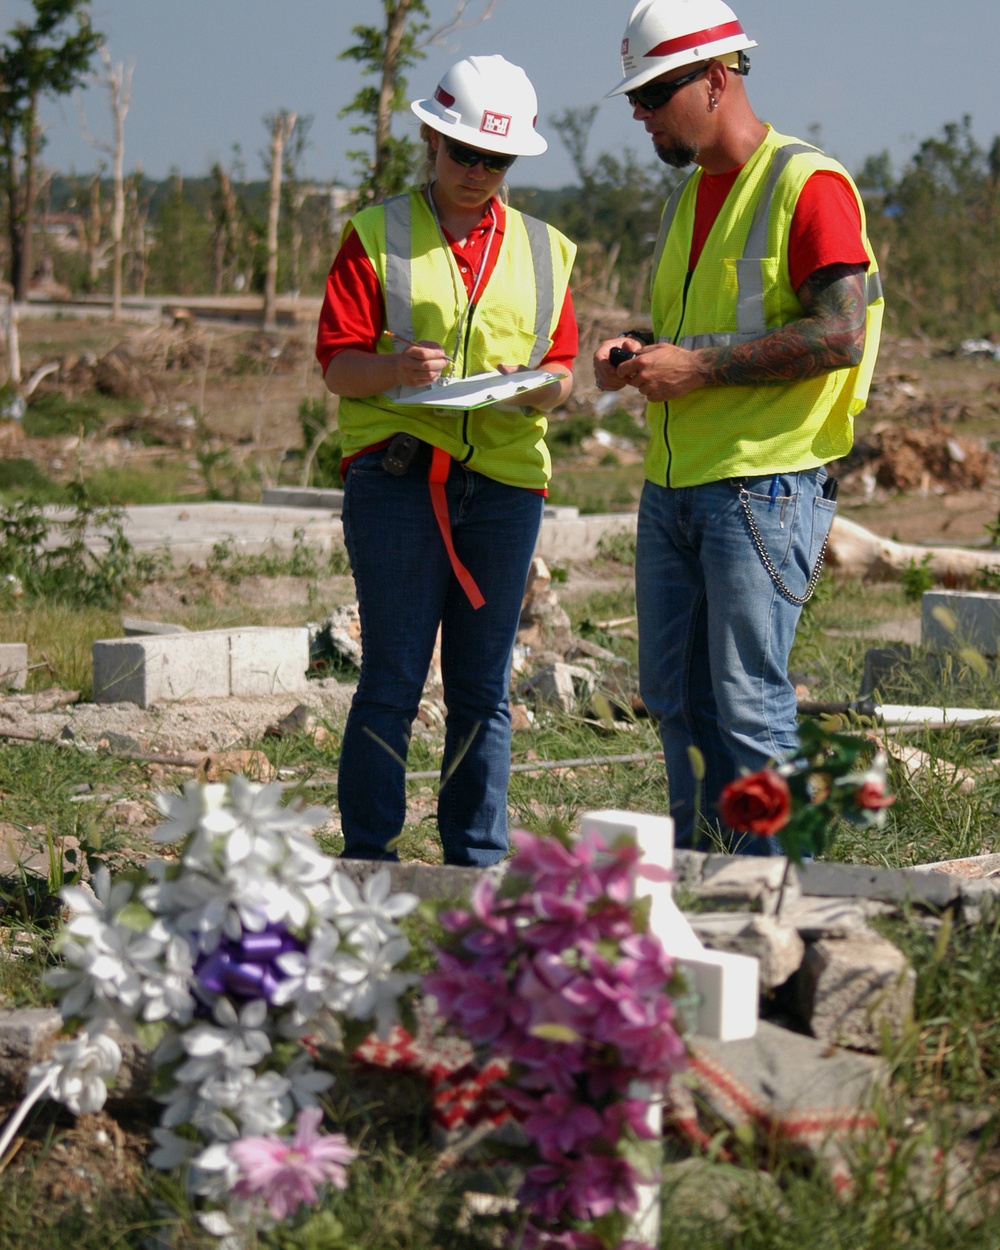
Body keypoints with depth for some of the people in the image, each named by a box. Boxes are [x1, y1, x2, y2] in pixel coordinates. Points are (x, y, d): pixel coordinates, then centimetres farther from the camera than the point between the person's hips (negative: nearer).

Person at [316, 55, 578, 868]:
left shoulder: (542, 251, 17)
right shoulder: (377, 237, 5)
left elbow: (562, 366, 14)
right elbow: (336, 362, -1)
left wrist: (541, 389, -9)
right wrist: (393, 369, -22)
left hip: (505, 481, 3)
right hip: (396, 478, -3)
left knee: (483, 688, 7)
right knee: (392, 681, -4)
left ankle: (480, 863, 12)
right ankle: (369, 861, 1)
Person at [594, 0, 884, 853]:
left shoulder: (808, 186, -9)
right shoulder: (688, 199, 18)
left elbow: (839, 336, -18)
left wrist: (699, 365, -18)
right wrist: (637, 353, 7)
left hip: (765, 484, -9)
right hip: (673, 485, 9)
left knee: (749, 701, -8)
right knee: (675, 695, 10)